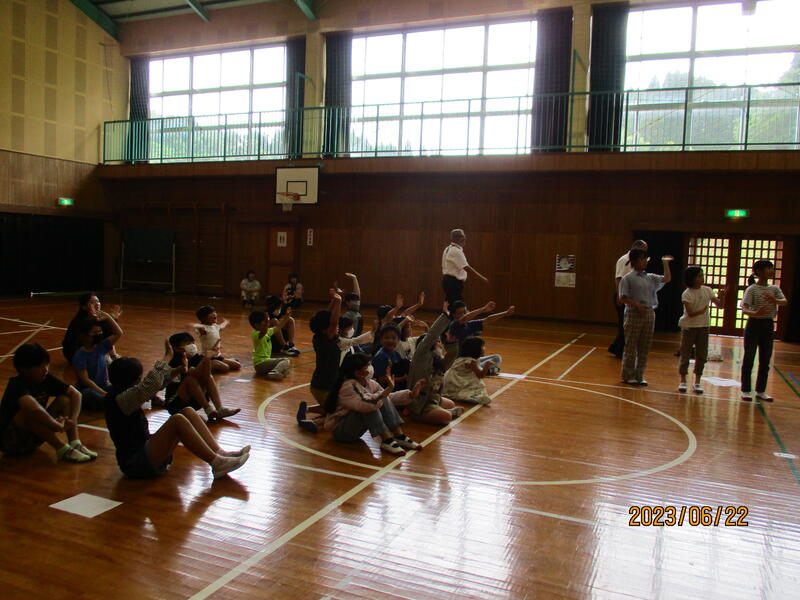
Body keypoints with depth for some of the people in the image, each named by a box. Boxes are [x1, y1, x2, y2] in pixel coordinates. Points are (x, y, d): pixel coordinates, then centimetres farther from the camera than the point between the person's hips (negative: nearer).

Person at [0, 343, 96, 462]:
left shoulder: (46, 379, -5)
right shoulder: (17, 386, -26)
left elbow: (76, 394, -6)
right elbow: (34, 409, -46)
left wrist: (73, 420, -20)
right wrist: (58, 426, -35)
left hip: (34, 439, 7)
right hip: (10, 442, -7)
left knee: (64, 398, -6)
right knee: (29, 411, -35)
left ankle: (75, 443, -18)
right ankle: (62, 449, -29)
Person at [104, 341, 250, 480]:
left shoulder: (124, 392, 10)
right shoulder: (119, 399, -18)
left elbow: (156, 383, 12)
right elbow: (151, 384, -29)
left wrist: (177, 371, -8)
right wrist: (168, 357, -17)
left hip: (145, 449, 10)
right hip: (135, 463, -10)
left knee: (187, 412, -3)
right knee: (177, 420, -28)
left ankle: (220, 453, -13)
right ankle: (217, 463, -27)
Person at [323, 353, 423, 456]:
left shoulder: (369, 383, -1)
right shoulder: (347, 387, -25)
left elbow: (388, 398, 6)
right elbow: (366, 405, -40)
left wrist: (411, 394, -6)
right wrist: (389, 388, -40)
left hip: (357, 427, 8)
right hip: (340, 430, -8)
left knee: (381, 397, -9)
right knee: (371, 404, -29)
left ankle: (399, 436, -13)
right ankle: (387, 440, -26)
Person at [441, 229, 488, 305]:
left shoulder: (448, 249, 15)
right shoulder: (456, 251, -16)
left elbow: (443, 267, 19)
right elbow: (467, 267, -22)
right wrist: (482, 278, -20)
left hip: (447, 280, 10)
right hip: (454, 282, -10)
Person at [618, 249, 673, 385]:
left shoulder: (651, 278, 12)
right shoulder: (627, 279, -5)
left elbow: (667, 279, 2)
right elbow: (623, 297, -10)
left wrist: (665, 263, -1)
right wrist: (637, 305, -19)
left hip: (649, 314, 6)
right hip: (634, 314, -6)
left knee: (645, 347, 9)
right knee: (631, 346, 1)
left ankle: (639, 375, 18)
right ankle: (628, 375, 11)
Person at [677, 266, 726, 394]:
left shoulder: (707, 290, 2)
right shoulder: (687, 294, -11)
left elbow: (719, 305, 3)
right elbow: (690, 313, -17)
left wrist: (722, 297, -15)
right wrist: (703, 310, -27)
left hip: (703, 327, 4)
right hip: (689, 326, -4)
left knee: (701, 355, 6)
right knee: (685, 354, 3)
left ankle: (697, 382, 14)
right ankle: (683, 381, 13)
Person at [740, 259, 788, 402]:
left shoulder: (774, 289, 7)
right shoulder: (752, 289, -9)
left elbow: (785, 302, -8)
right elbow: (744, 308, -20)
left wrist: (775, 300, -29)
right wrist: (755, 313, -41)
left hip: (769, 326, 5)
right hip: (754, 325, -5)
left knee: (765, 361, 9)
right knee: (749, 359, 1)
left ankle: (761, 391, 19)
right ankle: (746, 390, 9)